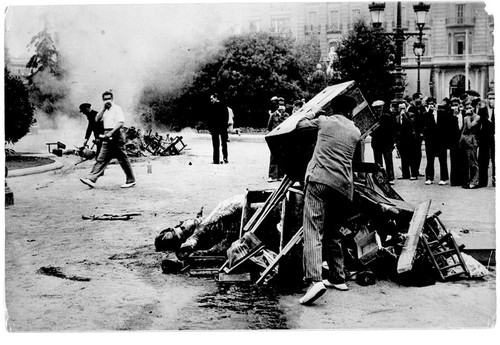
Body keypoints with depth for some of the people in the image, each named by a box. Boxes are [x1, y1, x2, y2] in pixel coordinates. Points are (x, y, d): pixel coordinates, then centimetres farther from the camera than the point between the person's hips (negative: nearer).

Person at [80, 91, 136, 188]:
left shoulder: (117, 108, -5)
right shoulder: (104, 110, 17)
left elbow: (121, 122, -15)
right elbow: (97, 119, 5)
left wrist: (111, 133, -21)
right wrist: (104, 108, -3)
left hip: (116, 135, -7)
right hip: (107, 137, 7)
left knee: (123, 159, -1)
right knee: (101, 159, 2)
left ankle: (131, 180, 9)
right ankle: (91, 179, -3)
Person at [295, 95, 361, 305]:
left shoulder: (324, 121, 12)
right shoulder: (356, 132, 18)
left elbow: (300, 124, 26)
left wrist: (309, 115, 48)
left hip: (319, 179, -4)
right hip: (344, 186, 4)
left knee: (313, 231, -13)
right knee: (333, 232, 21)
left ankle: (314, 280, -29)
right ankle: (337, 278, 26)